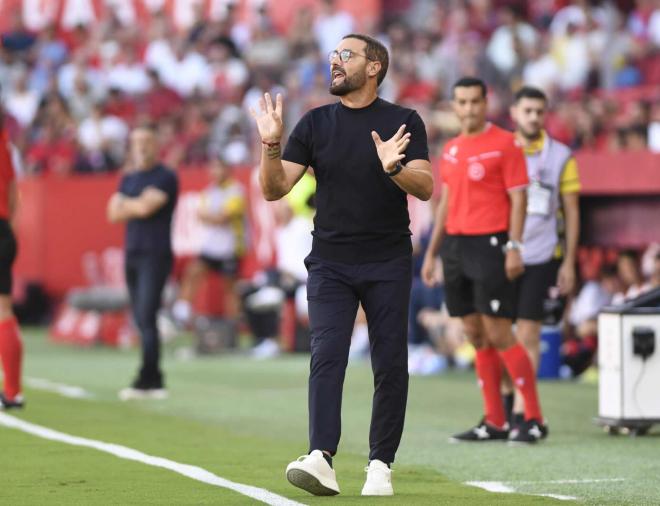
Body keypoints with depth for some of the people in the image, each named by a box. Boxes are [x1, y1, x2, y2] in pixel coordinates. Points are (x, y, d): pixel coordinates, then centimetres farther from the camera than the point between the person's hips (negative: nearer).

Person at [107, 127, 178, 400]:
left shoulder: (164, 177, -4)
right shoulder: (128, 179, 18)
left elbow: (146, 205, -16)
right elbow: (114, 213, 9)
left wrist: (125, 203, 3)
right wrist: (136, 207, -8)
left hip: (155, 254, -7)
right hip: (132, 253, 7)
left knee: (146, 317, -14)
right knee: (141, 320, 4)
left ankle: (146, 381, -17)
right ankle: (156, 382, 7)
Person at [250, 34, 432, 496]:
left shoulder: (404, 121, 1)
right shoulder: (315, 124, 7)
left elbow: (425, 187, -8)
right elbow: (274, 189, 4)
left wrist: (394, 167, -27)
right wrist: (271, 146, -14)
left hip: (388, 265, -1)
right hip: (330, 263, 1)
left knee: (390, 365, 0)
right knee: (327, 357, -14)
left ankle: (381, 464, 8)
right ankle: (321, 459, -25)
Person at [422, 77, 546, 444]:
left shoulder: (505, 144, -5)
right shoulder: (451, 149, 15)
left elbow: (518, 198, -9)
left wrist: (514, 247, -17)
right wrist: (431, 253, 19)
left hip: (489, 245, -7)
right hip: (455, 245, 7)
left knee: (499, 335, -10)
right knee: (476, 336, 6)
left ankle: (534, 418, -3)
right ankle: (494, 421, 10)